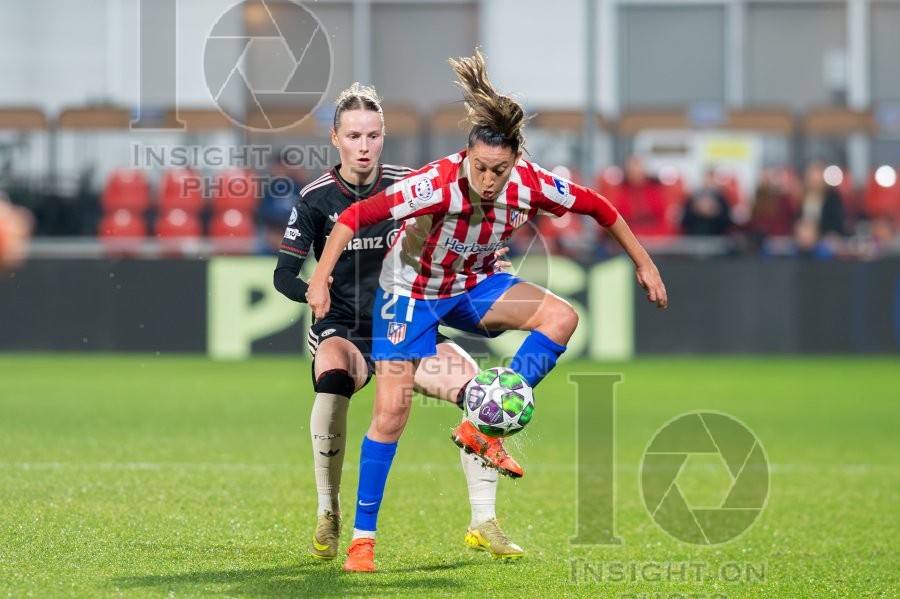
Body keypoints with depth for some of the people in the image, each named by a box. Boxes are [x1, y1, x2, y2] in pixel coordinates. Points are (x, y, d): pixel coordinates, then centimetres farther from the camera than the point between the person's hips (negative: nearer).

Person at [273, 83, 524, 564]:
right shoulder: (316, 199, -4)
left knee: (468, 376, -24)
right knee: (332, 379, -37)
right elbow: (284, 276, -4)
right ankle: (328, 517, -20)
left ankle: (483, 523, -13)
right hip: (342, 330, -2)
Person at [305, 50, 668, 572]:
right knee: (391, 411, -9)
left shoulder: (530, 185, -23)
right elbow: (356, 216, -33)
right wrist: (322, 277, -41)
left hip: (475, 285, 4)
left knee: (561, 317, -21)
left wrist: (644, 263, -1)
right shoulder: (438, 185, -34)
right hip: (413, 290, -4)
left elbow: (598, 207, -7)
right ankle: (363, 537, 2)